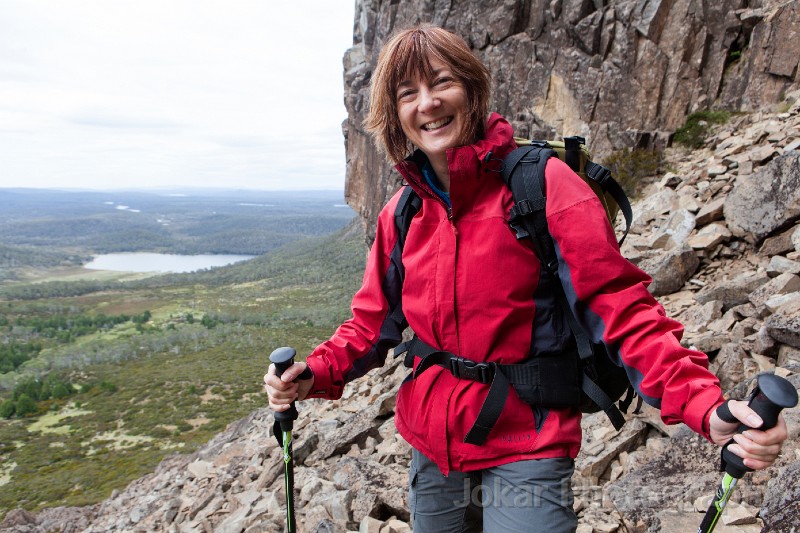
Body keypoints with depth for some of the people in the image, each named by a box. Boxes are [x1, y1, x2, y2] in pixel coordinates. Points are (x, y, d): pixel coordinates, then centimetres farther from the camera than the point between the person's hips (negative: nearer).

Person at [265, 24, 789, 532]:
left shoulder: (543, 184, -14)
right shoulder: (401, 215, 1)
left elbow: (618, 306, -16)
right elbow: (373, 321, 8)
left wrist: (706, 407, -29)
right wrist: (314, 376, -9)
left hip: (525, 455, -4)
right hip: (431, 455, 5)